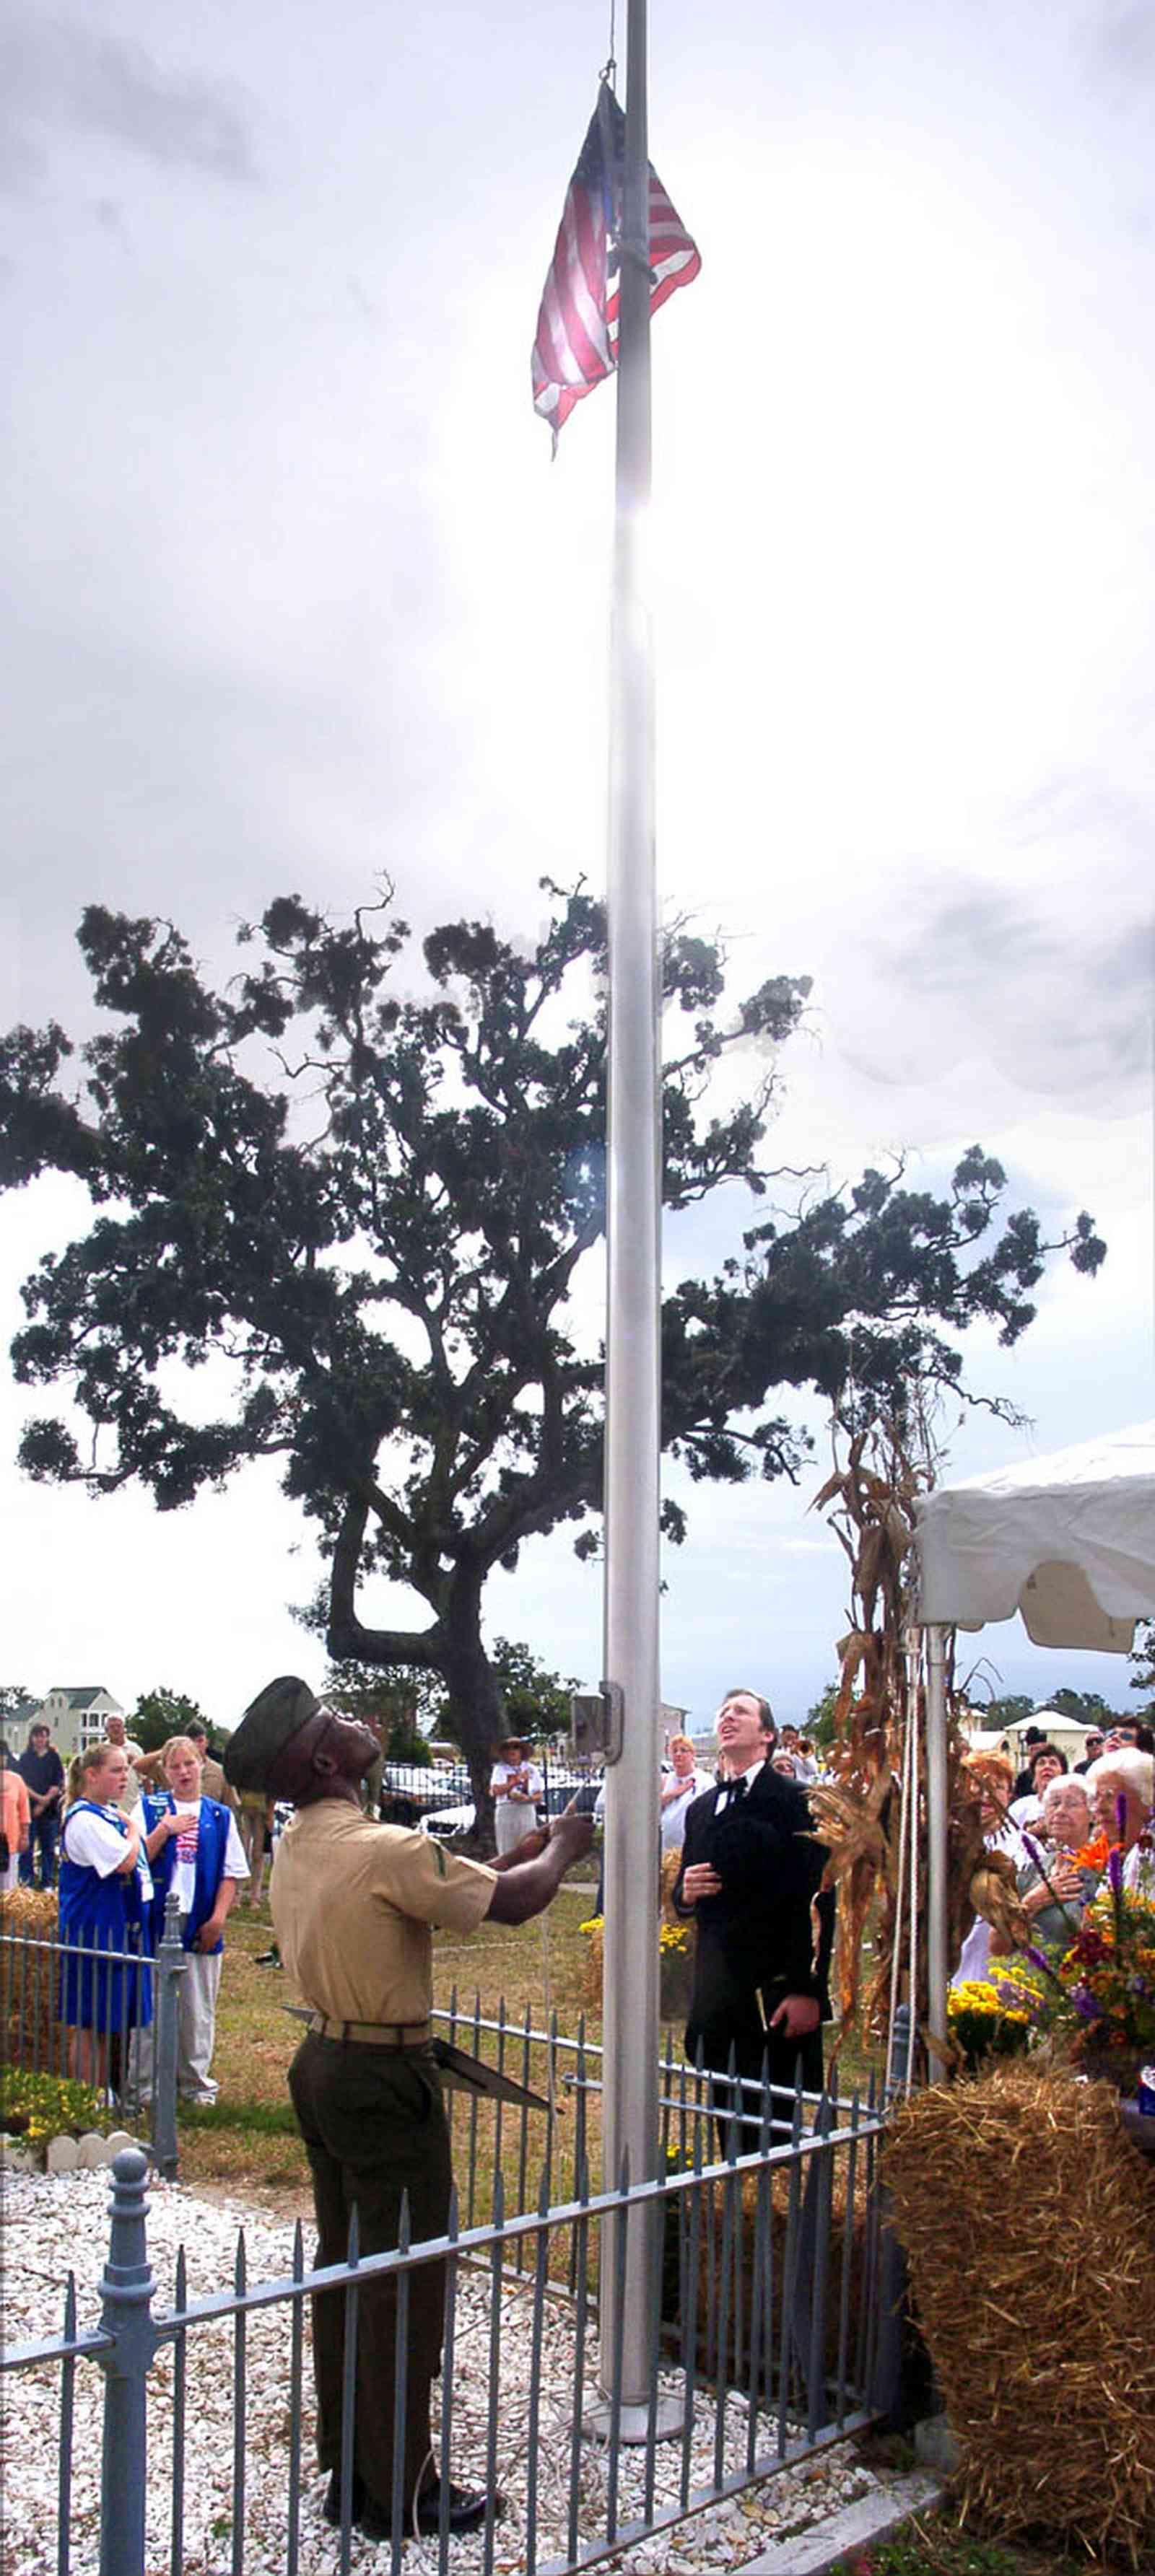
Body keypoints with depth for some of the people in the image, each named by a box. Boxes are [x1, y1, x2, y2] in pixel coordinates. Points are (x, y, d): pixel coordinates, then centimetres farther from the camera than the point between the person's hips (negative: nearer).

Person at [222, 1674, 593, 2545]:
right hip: (386, 2079, -9)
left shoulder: (298, 1845, 5)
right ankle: (402, 2490, 15)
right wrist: (563, 1846, -1)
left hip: (324, 2064, 9)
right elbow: (514, 1903, -19)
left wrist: (534, 1845, 10)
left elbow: (458, 1881, 10)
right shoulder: (384, 1849, -24)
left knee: (345, 2265, 17)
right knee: (406, 2281, 3)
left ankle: (347, 2471, 29)